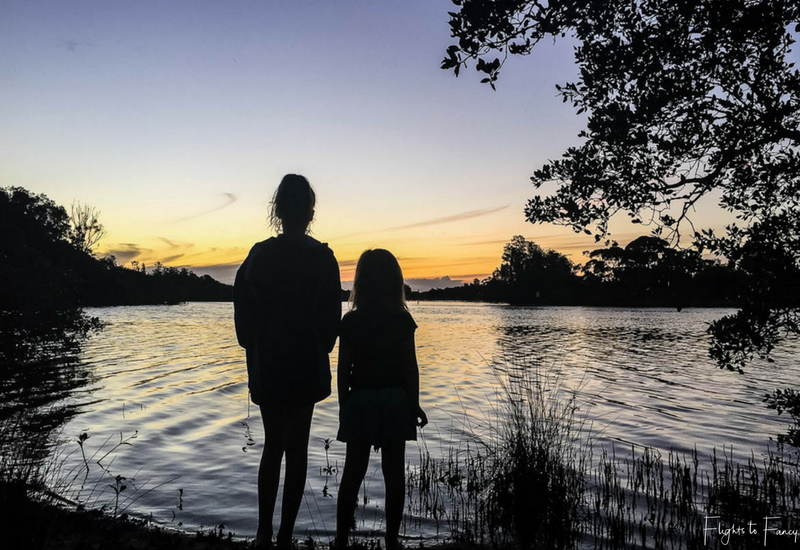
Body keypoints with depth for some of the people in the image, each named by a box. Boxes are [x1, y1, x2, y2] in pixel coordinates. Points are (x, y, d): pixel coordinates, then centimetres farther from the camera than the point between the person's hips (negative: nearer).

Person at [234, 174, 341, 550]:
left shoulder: (258, 255, -2)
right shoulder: (321, 257, -8)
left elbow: (242, 310, 0)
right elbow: (332, 316, -5)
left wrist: (255, 350, 12)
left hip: (265, 365, 3)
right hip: (306, 365, -2)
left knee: (272, 444, 17)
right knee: (296, 448, 8)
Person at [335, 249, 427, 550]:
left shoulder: (350, 321, -4)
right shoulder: (402, 320, -7)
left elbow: (343, 369, -3)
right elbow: (410, 367, -7)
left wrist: (344, 405, 8)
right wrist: (414, 404, 3)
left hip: (359, 401, 1)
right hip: (394, 401, -1)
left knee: (352, 474, 10)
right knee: (394, 474, 9)